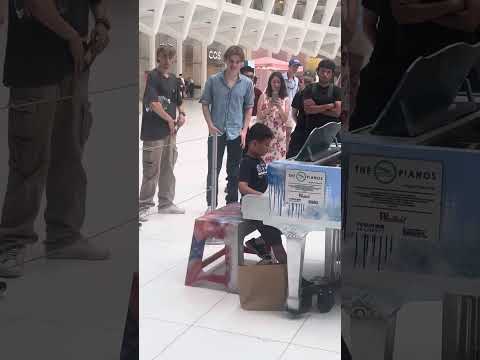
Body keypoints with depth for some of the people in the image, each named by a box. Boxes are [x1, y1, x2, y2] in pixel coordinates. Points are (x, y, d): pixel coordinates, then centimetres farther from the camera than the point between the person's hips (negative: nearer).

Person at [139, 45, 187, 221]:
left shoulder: (173, 79, 12)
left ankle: (166, 203, 24)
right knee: (151, 171, -4)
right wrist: (170, 119, -11)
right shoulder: (152, 76, -10)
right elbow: (153, 103, -18)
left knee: (168, 169, 14)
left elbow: (178, 102, 22)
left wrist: (181, 114, 1)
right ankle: (143, 206, 4)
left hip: (170, 132, 8)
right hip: (154, 132, -7)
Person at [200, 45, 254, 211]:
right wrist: (210, 125, -8)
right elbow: (205, 103, 2)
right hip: (216, 132, -1)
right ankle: (211, 204, 14)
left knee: (234, 172, 10)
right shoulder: (213, 80, -3)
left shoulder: (247, 83, 0)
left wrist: (244, 130, -2)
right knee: (213, 170, 5)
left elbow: (249, 108, 6)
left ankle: (232, 203, 21)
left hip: (237, 133, 1)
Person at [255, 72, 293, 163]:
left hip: (280, 136, 1)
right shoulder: (264, 97, 3)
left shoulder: (285, 99, 5)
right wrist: (270, 107, -13)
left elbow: (286, 119, 0)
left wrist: (279, 107, -14)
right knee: (264, 160, -6)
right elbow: (259, 117, 0)